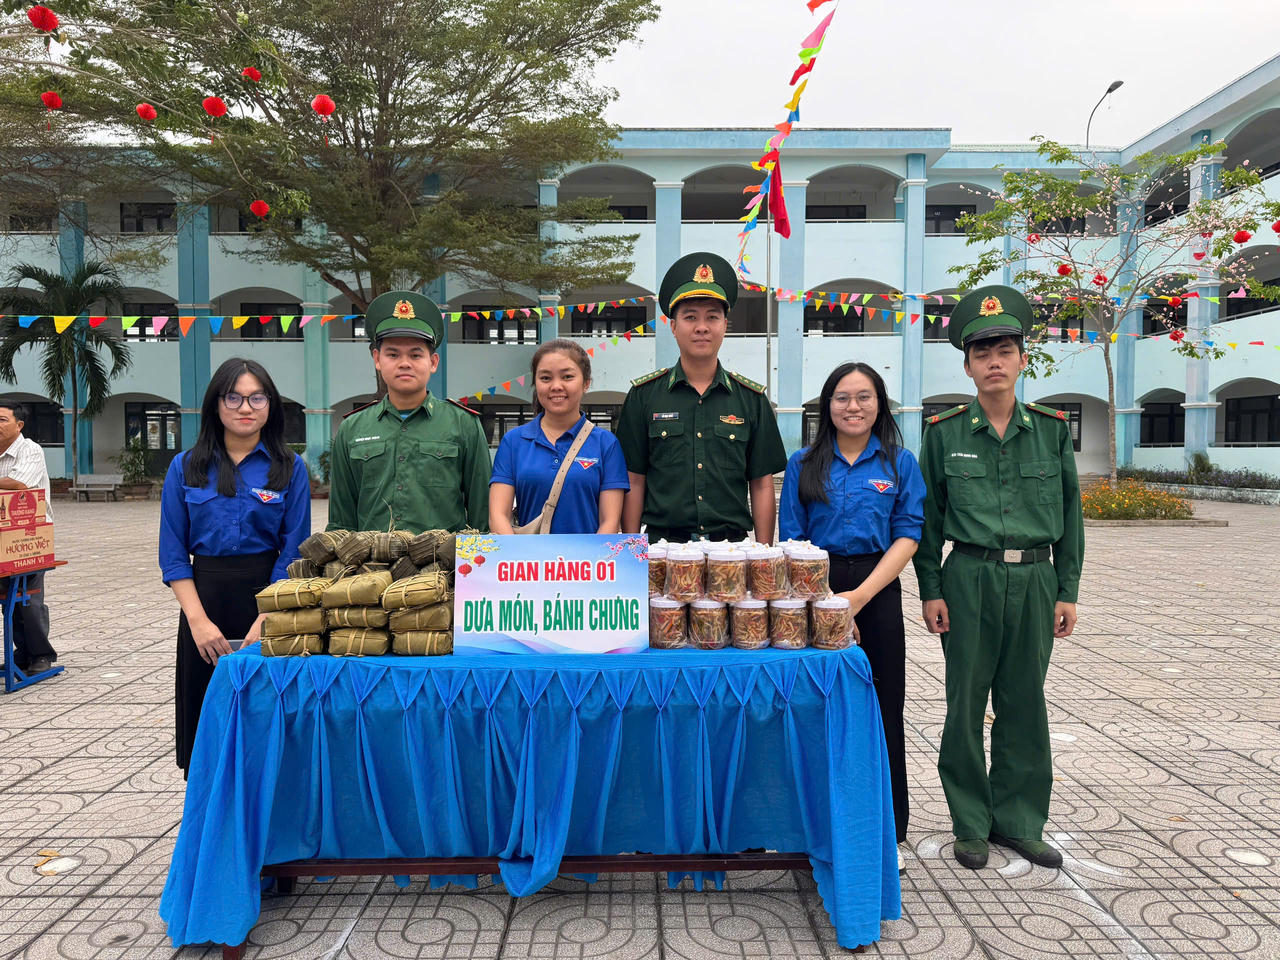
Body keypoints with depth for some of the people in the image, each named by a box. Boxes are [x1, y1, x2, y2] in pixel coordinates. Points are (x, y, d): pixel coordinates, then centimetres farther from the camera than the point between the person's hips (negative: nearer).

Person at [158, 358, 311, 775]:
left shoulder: (290, 468, 0)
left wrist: (264, 621, -14)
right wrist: (198, 619, -9)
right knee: (206, 725, 9)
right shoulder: (186, 467, 5)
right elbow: (173, 553, 2)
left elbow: (294, 552, -5)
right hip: (206, 598, 2)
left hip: (271, 599, -2)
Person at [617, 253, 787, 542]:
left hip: (732, 546, 1)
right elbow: (634, 482, 3)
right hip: (663, 544, -1)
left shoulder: (752, 399, 7)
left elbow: (762, 486, 6)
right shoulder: (644, 394, 4)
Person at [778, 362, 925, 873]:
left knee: (880, 708, 5)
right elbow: (792, 539, 3)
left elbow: (908, 535, -2)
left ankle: (886, 830, 20)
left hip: (876, 592, 0)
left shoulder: (899, 463, 5)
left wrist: (859, 596, -12)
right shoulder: (804, 464, 7)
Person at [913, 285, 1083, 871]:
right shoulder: (944, 432, 0)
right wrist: (930, 591, -3)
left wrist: (1067, 591, 4)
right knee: (967, 703, 5)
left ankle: (1018, 821, 26)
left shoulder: (1052, 429, 5)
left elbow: (1069, 515, 8)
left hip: (1034, 580, 2)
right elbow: (928, 517, 2)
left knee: (1025, 703, 10)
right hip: (969, 580, -2)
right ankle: (971, 825, 21)